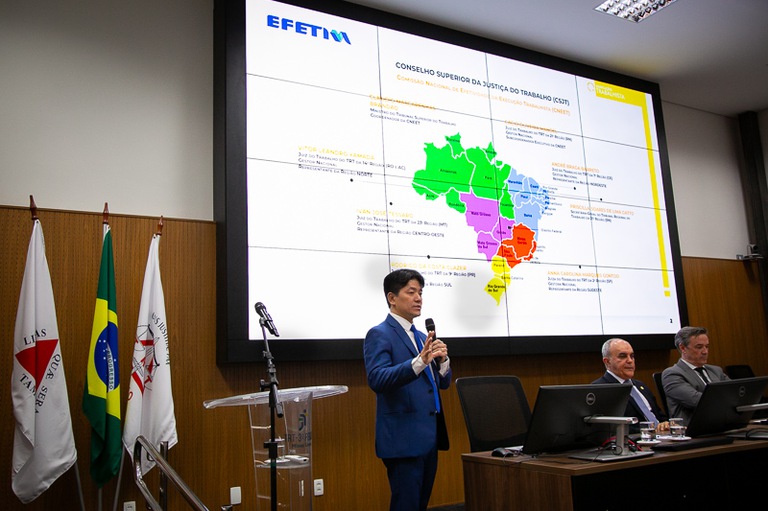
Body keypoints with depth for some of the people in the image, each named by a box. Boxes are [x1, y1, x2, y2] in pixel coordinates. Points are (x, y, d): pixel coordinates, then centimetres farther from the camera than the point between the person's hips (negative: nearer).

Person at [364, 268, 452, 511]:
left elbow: (443, 382, 16)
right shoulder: (379, 334, -8)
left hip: (429, 437, 8)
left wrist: (442, 360, -6)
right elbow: (377, 379, -22)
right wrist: (420, 361, -33)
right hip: (404, 439, -8)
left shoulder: (421, 337, 17)